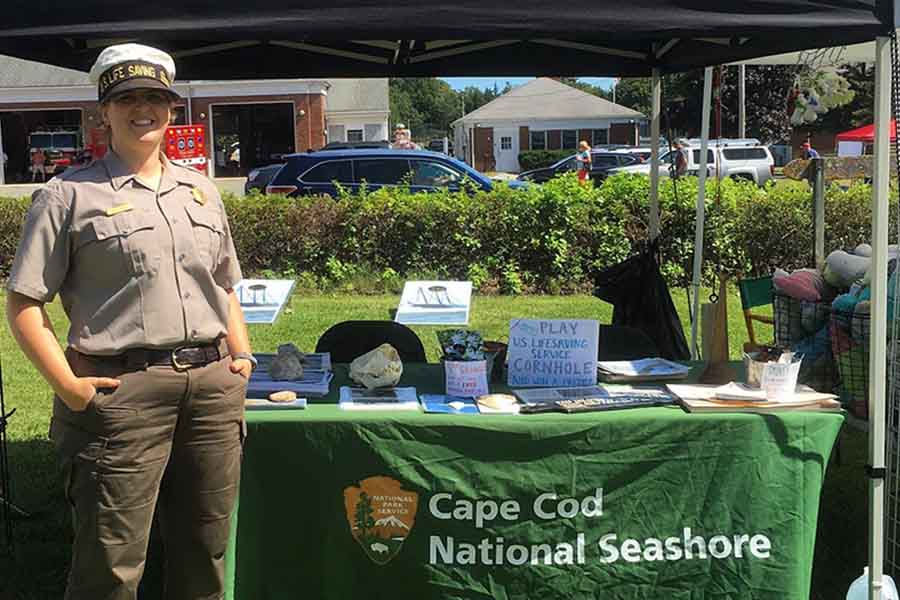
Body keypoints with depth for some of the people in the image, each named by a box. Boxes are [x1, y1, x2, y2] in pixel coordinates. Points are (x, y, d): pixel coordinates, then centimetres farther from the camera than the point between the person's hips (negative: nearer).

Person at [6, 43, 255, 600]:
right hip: (123, 388, -5)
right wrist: (68, 385, -11)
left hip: (214, 384, 5)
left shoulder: (201, 190, 16)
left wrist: (242, 354, 10)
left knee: (205, 553, 15)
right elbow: (24, 302, -4)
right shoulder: (70, 194, -1)